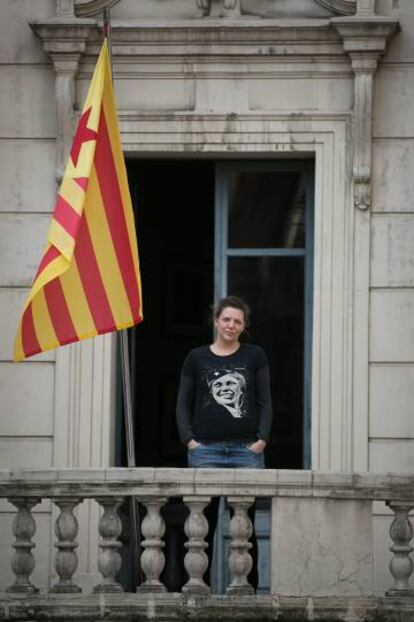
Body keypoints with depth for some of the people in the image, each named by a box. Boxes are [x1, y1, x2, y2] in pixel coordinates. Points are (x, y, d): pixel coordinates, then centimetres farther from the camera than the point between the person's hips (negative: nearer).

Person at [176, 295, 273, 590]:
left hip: (247, 449, 0)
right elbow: (184, 403, 10)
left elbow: (265, 402, 8)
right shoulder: (197, 358, 10)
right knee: (205, 521, -2)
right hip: (206, 449, 0)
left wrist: (262, 439, -4)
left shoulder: (255, 356, 9)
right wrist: (189, 440, -2)